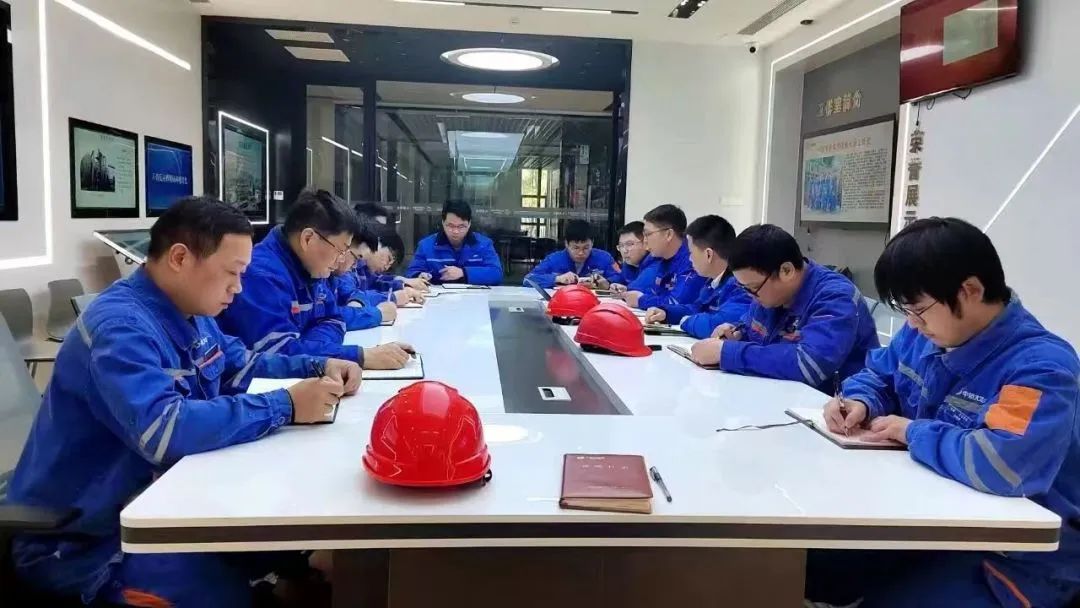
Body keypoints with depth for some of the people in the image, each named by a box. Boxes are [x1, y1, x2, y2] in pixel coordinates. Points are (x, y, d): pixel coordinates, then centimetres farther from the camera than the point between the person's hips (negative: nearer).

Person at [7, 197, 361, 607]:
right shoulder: (120, 326, -26)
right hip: (81, 533, -9)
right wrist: (286, 406, -32)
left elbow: (239, 363, 18)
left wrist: (319, 367, 1)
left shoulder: (189, 313, 3)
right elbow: (162, 432, -39)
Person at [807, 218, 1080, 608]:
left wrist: (913, 432, -24)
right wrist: (859, 403, -6)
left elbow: (1003, 465, -41)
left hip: (1014, 556, -7)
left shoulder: (1041, 365, -25)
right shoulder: (924, 334, 1)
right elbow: (878, 375, 19)